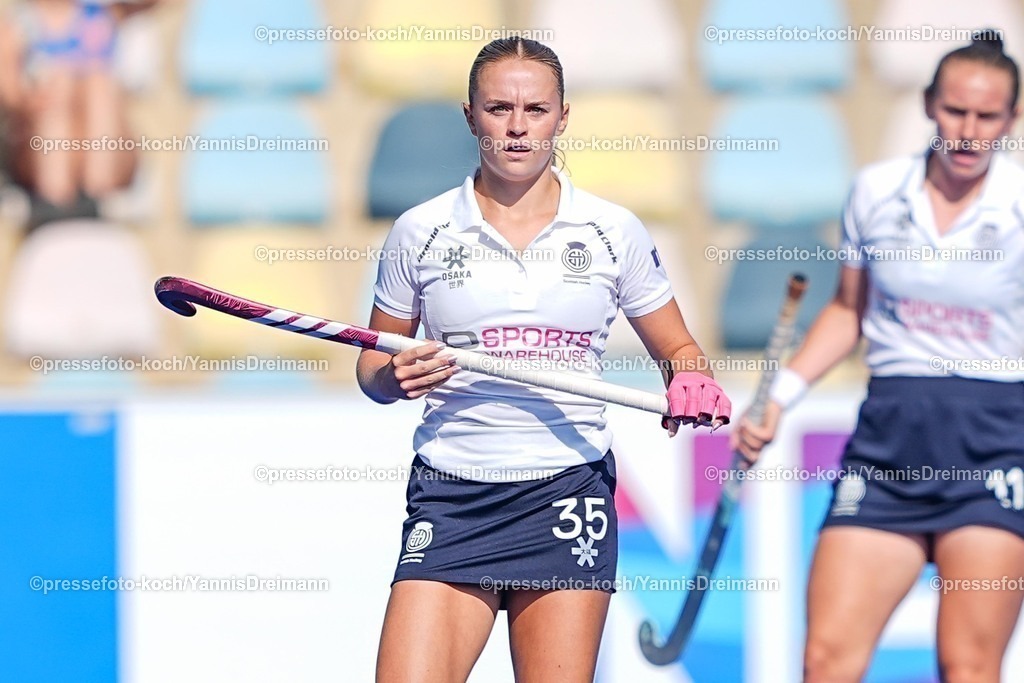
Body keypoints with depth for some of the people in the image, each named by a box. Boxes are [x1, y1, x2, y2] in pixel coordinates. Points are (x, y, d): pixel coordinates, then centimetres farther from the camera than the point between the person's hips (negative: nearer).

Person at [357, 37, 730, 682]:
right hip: (451, 497, 0)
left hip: (569, 491, 0)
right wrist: (397, 377, -9)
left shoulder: (614, 231, 6)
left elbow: (679, 350, 14)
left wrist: (692, 383, -9)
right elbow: (373, 367, 14)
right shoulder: (420, 232, 5)